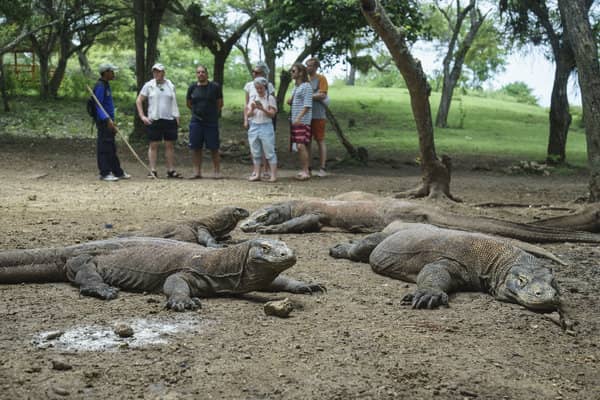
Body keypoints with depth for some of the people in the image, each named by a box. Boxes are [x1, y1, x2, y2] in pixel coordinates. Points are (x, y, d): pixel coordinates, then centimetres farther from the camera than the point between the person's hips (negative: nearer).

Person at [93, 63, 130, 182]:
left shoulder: (106, 85, 17)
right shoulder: (100, 86, -14)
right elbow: (98, 105, -20)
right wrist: (107, 119, -28)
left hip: (109, 121, 10)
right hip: (103, 122, -10)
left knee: (112, 148, 14)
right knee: (104, 147, -6)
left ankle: (118, 172, 20)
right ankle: (105, 173, -2)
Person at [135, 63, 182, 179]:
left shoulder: (170, 86, 10)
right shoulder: (148, 85, 4)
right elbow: (138, 101, 6)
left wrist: (177, 117, 7)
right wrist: (142, 116, -2)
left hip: (170, 120, 2)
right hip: (153, 120, -2)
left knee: (170, 145, 4)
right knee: (153, 145, -1)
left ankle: (171, 170, 10)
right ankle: (153, 171, 2)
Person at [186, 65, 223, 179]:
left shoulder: (215, 87, -3)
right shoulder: (192, 87, 3)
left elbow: (220, 103, 8)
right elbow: (189, 104, 17)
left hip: (211, 122, -2)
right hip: (196, 122, 2)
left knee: (214, 148, 0)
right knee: (196, 148, 4)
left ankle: (216, 171, 6)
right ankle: (197, 172, 12)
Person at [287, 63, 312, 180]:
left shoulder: (306, 86, -9)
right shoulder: (295, 86, 17)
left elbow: (307, 105, -16)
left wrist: (299, 117, -25)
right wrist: (290, 101, 5)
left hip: (303, 121, -8)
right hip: (294, 120, 8)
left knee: (301, 145, -13)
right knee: (298, 146, 8)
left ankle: (306, 171, -9)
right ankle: (302, 170, 12)